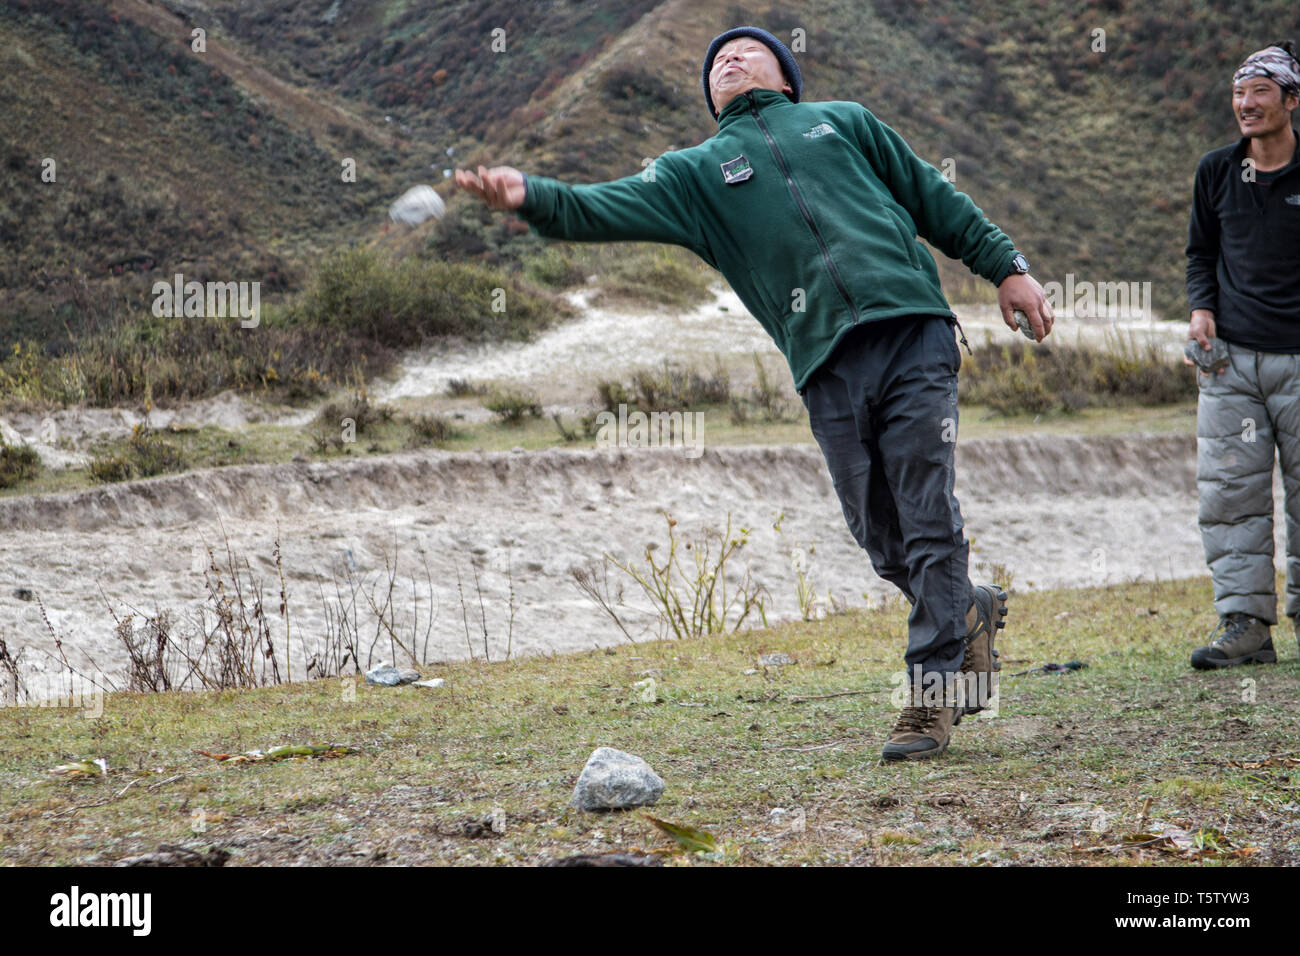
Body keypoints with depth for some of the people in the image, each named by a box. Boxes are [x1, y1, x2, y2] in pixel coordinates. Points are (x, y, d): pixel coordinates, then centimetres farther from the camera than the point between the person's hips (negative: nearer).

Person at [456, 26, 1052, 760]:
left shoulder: (845, 122, 22)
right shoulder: (697, 172, 20)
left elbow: (936, 199, 24)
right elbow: (611, 210, 4)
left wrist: (1005, 266, 16)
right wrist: (534, 198, -14)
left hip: (912, 333, -1)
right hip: (827, 368, 1)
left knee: (928, 518, -8)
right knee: (878, 534, 0)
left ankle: (935, 687, -1)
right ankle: (970, 614, 26)